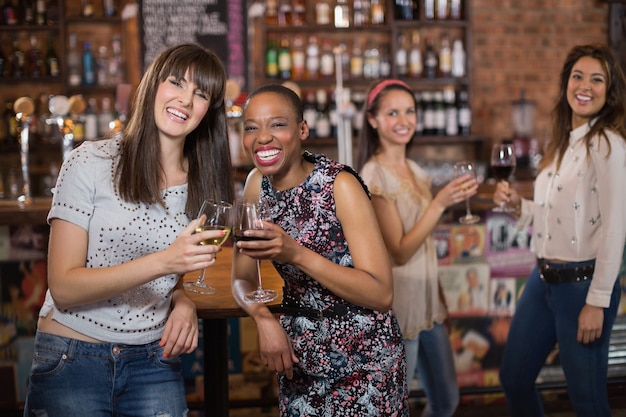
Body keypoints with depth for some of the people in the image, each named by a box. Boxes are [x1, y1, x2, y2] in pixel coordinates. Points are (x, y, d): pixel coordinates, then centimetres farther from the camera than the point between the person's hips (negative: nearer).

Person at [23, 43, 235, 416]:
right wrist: (162, 261, -27)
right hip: (72, 360, -3)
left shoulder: (203, 186, 4)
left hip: (154, 365, 4)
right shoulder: (91, 162, -10)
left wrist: (184, 303, -6)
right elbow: (63, 287, -15)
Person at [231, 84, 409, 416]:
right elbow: (243, 280, 4)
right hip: (298, 359, 5)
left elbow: (382, 294, -22)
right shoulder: (256, 184, -2)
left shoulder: (340, 185, -18)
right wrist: (263, 317, -17)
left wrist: (296, 254, -33)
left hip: (361, 361, -5)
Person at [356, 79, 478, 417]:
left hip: (428, 304, 8)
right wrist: (441, 202, -27)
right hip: (395, 309, -8)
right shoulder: (374, 176, -15)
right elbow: (399, 252, -20)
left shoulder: (415, 171, 8)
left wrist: (440, 303, 16)